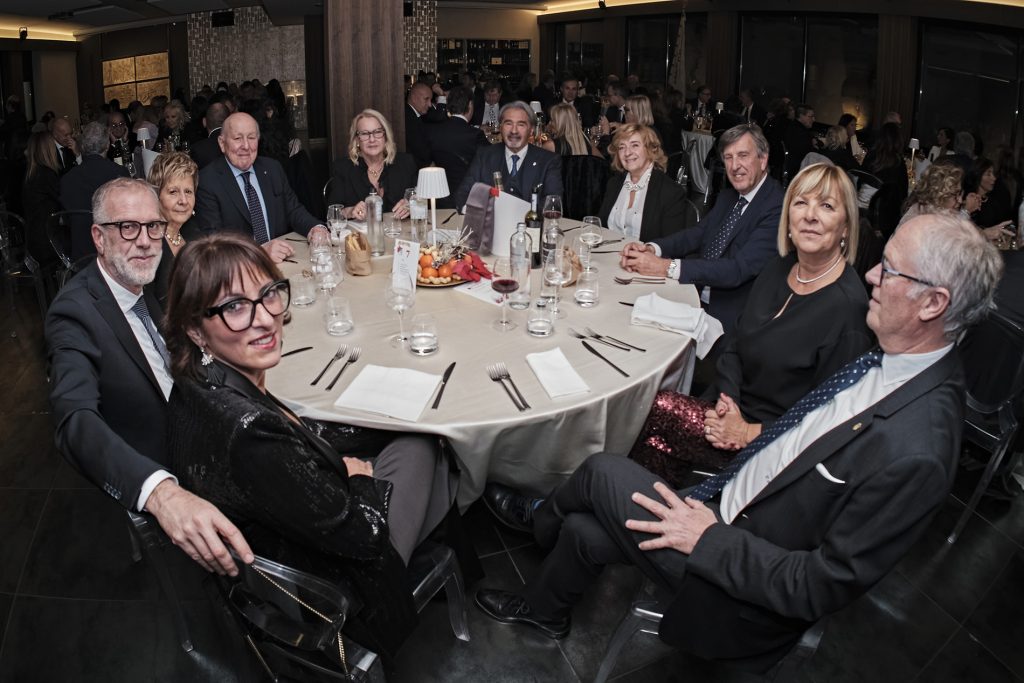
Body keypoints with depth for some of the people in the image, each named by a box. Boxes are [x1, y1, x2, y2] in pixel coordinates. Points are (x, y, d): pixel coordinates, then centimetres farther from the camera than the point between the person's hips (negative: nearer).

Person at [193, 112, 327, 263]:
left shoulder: (273, 169, 11)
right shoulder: (207, 181, -6)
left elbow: (293, 210, 14)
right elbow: (212, 237, -14)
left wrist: (316, 228, -9)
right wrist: (260, 250, -29)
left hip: (282, 260, 5)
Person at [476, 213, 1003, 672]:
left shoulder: (914, 453, -32)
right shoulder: (890, 357, -6)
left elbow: (825, 588, -26)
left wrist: (710, 539, -22)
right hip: (732, 510, 7)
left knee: (603, 471, -4)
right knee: (583, 530, 9)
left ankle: (542, 520, 32)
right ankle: (543, 613, 43)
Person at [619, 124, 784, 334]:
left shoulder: (778, 208, -17)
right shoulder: (728, 196, 13)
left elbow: (739, 269, -24)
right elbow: (697, 234, 9)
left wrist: (666, 267, -27)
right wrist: (651, 249, -13)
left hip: (729, 317, -7)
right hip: (696, 298, 7)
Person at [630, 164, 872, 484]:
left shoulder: (848, 307, -18)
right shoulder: (777, 269, 4)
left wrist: (749, 433, -17)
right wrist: (726, 401, -7)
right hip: (732, 409, 6)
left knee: (663, 407, -18)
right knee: (658, 443, -17)